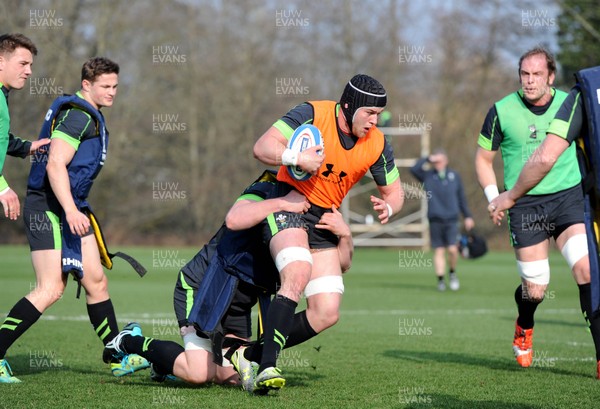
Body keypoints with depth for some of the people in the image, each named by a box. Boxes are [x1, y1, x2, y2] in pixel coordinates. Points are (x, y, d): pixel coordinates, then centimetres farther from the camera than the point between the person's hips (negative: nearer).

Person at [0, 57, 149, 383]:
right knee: (51, 289, -15)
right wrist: (70, 210, -30)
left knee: (96, 282, 10)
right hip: (49, 209, -10)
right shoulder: (77, 115, -14)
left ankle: (119, 359, 17)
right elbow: (54, 165, -23)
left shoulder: (89, 115, 18)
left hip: (71, 210, 10)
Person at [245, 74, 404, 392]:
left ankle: (254, 354, 8)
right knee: (298, 274, -33)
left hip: (325, 219, 6)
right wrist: (295, 158, -40)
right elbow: (262, 148, -21)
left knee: (328, 312, -5)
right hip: (288, 204, -6)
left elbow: (394, 192, 9)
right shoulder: (313, 114, -16)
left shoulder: (377, 145, -3)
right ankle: (267, 366, -32)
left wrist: (387, 207, -14)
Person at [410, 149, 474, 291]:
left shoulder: (454, 176, 8)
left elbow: (461, 197, 13)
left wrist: (467, 216, 13)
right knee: (439, 251, 1)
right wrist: (428, 159, -14)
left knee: (452, 249, -10)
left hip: (451, 220, 0)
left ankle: (452, 273, 14)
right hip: (435, 220, 0)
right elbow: (414, 169, -13)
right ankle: (440, 280, 7)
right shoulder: (427, 175, 5)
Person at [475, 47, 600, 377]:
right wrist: (493, 197, -4)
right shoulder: (502, 111, -2)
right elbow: (483, 158, 9)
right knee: (535, 290, -3)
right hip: (524, 204, -1)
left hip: (568, 196, 1)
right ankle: (524, 328, 35)